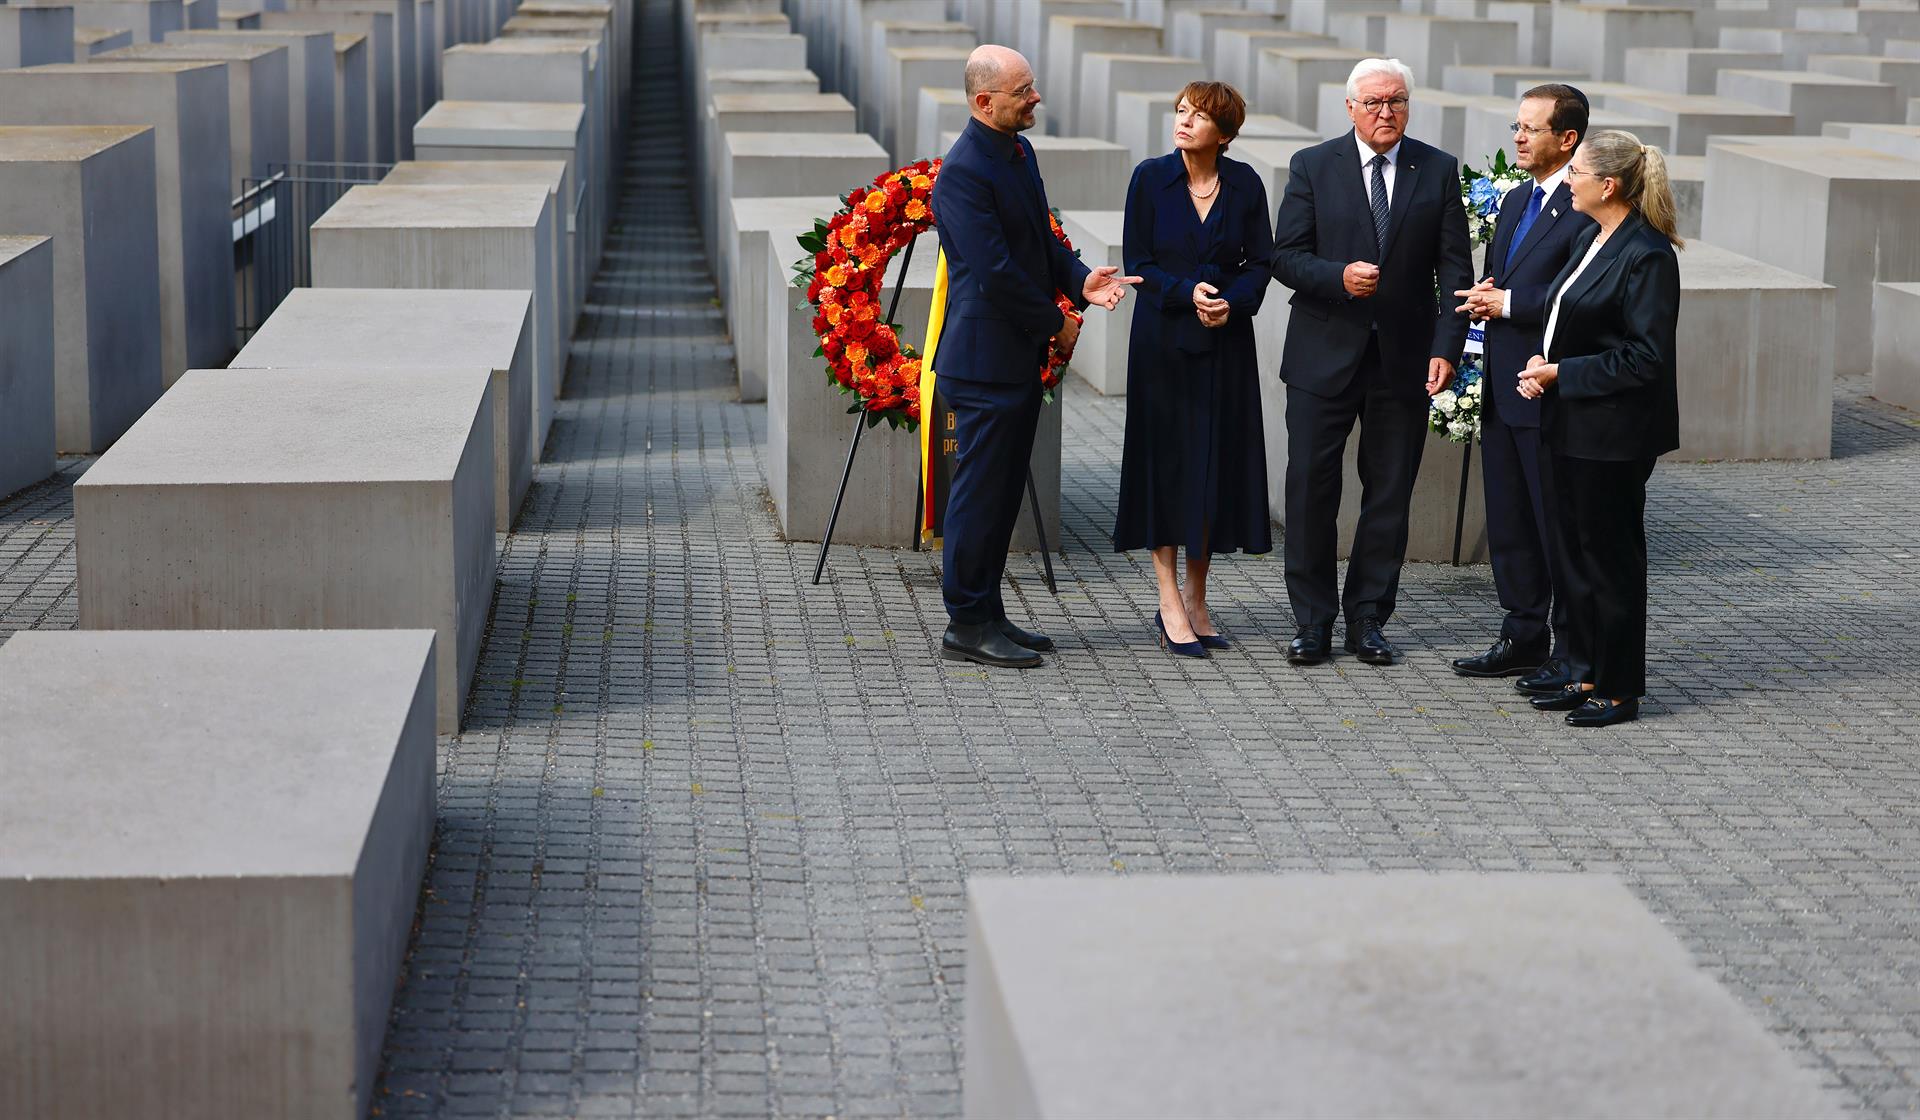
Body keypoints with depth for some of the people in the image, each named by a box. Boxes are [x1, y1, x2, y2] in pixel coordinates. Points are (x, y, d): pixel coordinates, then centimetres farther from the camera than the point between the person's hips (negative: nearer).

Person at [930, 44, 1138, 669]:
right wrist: (1056, 324, -11)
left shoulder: (1019, 152, 11)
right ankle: (966, 627, 6)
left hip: (1020, 359, 10)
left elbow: (1041, 241, 18)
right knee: (980, 493, -2)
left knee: (1004, 492, 15)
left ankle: (985, 615, 23)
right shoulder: (964, 172, -20)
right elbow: (995, 272, -23)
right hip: (985, 362, -10)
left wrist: (1080, 281, -1)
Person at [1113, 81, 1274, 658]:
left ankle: (1196, 600, 15)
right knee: (1166, 460, -1)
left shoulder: (1244, 184, 0)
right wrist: (1188, 292, -18)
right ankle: (1170, 604, 4)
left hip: (1226, 340, 2)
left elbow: (1261, 261, 5)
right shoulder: (1151, 178, -4)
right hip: (1163, 338, -2)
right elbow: (1136, 262, -3)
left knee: (1216, 463, 4)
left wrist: (1233, 301, -13)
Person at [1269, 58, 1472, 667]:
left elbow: (1454, 268, 2)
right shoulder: (1312, 166, 1)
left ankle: (1367, 619, 17)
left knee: (1389, 495, 6)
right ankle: (1313, 622, 12)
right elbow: (1286, 256, -2)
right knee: (1311, 490, 1)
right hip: (1325, 356, -1)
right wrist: (1339, 276, -20)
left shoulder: (1439, 171, 4)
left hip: (1404, 359, 1)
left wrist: (1446, 348, -7)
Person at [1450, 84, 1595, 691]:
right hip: (1502, 389, 9)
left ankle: (1571, 652, 9)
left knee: (1559, 525, 0)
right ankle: (1523, 638, 26)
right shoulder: (1514, 201, 16)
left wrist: (1509, 303, -16)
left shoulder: (1587, 209, -14)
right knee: (1508, 522, 15)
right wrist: (1486, 294, 2)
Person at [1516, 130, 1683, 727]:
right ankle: (1588, 675, 24)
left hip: (1615, 431, -9)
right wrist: (1543, 361, 2)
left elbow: (1645, 357, -20)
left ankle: (1620, 690, 11)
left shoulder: (1647, 254, -18)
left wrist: (1562, 373, -16)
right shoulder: (1592, 239, 10)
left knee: (1610, 555, 0)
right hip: (1575, 424, 9)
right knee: (1575, 550, 14)